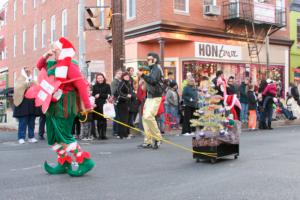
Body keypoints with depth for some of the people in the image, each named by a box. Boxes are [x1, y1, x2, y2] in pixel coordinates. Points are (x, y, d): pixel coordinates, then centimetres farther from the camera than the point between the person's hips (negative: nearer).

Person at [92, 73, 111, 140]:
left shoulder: (107, 86, 7)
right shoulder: (94, 86, 10)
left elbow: (108, 95, -2)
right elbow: (93, 95, 4)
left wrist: (100, 95, -9)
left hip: (105, 105, -1)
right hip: (97, 105, 1)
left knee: (104, 119, -3)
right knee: (99, 120, 0)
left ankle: (104, 134, 4)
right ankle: (99, 135, 7)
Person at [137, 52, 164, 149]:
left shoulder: (156, 69, -6)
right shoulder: (152, 69, 22)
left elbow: (153, 80, -22)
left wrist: (142, 75, -22)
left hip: (155, 97, -10)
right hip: (149, 97, 10)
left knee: (148, 116, -21)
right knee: (145, 117, 5)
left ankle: (157, 138, -8)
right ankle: (148, 141, 9)